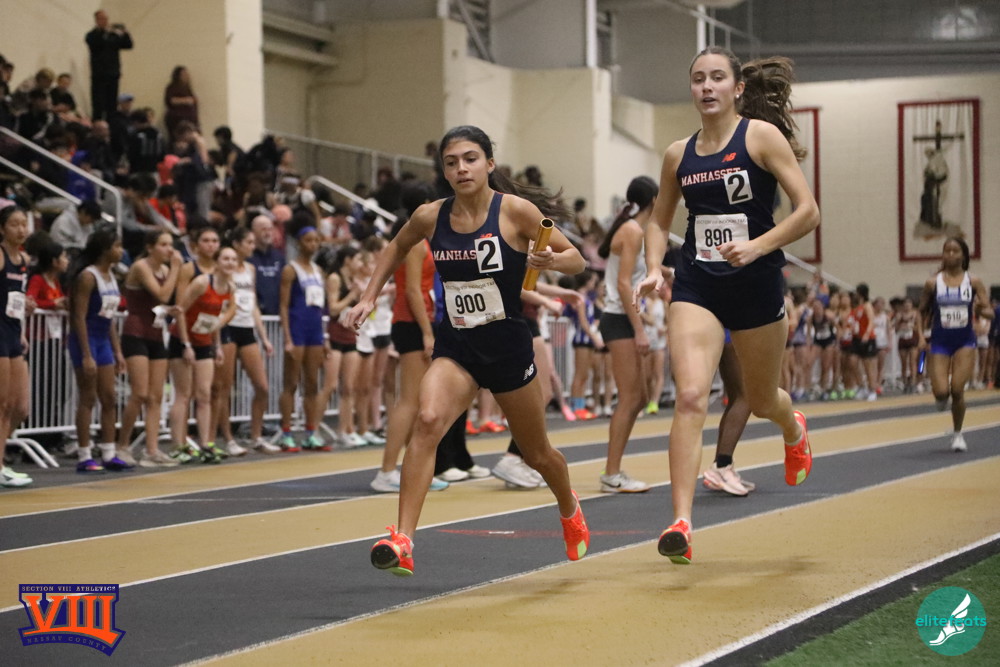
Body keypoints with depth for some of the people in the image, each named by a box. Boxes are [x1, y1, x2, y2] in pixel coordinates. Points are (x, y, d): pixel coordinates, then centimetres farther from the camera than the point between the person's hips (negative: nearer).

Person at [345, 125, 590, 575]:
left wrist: (550, 260, -26)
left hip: (508, 344, -1)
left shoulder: (515, 210, -12)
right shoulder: (431, 217, -3)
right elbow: (397, 248, 20)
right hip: (455, 347, 1)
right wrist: (369, 297, 12)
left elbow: (576, 260, -5)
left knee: (537, 453, 16)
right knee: (427, 420, -28)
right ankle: (402, 542, -32)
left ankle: (570, 511, 51)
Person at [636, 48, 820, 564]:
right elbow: (660, 220, 20)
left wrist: (756, 246, -22)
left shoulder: (761, 135, -6)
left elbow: (808, 211, -10)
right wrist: (653, 268, 1)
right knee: (690, 396, -18)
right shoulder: (678, 154, 6)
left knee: (760, 400, 16)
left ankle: (794, 429, 56)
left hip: (756, 285, -2)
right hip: (696, 287, 2)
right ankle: (681, 523, -22)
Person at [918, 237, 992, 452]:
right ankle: (942, 398, 29)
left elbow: (990, 313, -2)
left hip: (965, 341, 0)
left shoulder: (973, 282, 0)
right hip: (940, 341, 0)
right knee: (941, 391, -12)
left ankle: (958, 434, 12)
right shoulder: (933, 283, -1)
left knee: (957, 390, -10)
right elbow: (922, 312, 8)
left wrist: (981, 310, -24)